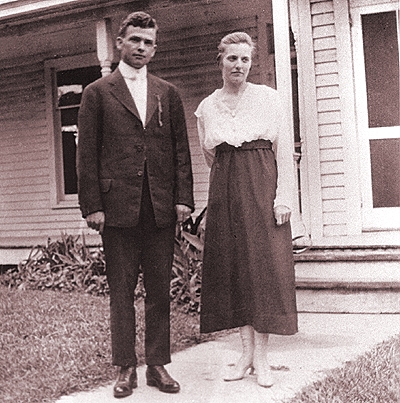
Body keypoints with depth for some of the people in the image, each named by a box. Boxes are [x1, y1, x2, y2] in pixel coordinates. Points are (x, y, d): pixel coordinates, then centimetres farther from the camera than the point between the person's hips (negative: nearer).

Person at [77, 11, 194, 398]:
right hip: (117, 206, -2)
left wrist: (183, 198, 2)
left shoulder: (168, 93, 14)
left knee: (159, 290, 7)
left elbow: (181, 149, 11)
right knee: (121, 290, 4)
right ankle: (126, 368, 13)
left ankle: (157, 365, 17)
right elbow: (87, 153, 1)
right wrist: (92, 206, -6)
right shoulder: (97, 92, 6)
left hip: (161, 207, 3)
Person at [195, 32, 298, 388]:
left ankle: (261, 357, 4)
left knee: (265, 265, -3)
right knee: (233, 268, 3)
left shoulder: (268, 98, 0)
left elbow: (285, 151, -3)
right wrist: (230, 181, 13)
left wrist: (284, 198, -10)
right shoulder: (206, 108, 8)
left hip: (262, 188, -3)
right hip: (224, 192, 3)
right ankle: (247, 352, 12)